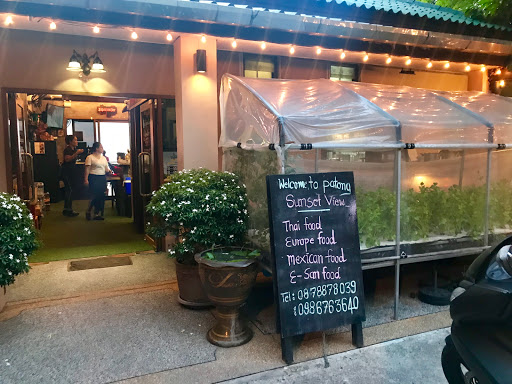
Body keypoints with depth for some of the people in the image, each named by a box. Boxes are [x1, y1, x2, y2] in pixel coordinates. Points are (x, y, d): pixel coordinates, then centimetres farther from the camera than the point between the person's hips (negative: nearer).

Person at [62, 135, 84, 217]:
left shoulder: (74, 149, 14)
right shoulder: (67, 149, -13)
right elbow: (67, 159, -28)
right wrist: (76, 153, -31)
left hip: (71, 171, 9)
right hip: (66, 171, -9)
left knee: (68, 190, 11)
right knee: (69, 190, -10)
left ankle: (66, 210, 16)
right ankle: (69, 210, -7)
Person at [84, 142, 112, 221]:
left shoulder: (103, 158, 18)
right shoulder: (90, 157, -3)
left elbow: (106, 169, 19)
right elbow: (87, 169, -9)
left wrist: (109, 171, -3)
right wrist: (86, 179, -16)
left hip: (103, 178, 7)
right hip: (94, 178, -7)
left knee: (101, 197, 3)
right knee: (95, 196, -10)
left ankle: (97, 214, 10)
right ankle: (88, 211, 10)